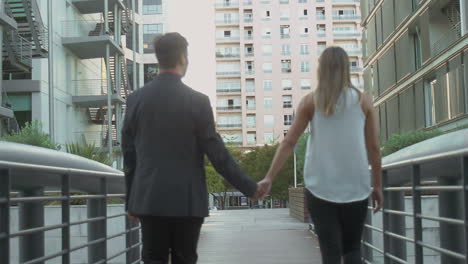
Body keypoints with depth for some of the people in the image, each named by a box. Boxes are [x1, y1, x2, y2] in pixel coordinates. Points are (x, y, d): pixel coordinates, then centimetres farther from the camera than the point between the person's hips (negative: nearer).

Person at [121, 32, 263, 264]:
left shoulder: (136, 99, 2)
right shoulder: (197, 101, -7)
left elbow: (129, 154, 7)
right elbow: (216, 153, -6)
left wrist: (131, 201, 16)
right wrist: (249, 188, 5)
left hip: (149, 199, 2)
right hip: (187, 201, -2)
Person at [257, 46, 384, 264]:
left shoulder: (311, 101, 1)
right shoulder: (363, 100, 3)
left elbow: (288, 143, -3)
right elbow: (373, 148, 4)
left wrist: (270, 177, 1)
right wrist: (377, 186, 12)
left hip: (321, 187, -1)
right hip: (356, 187, 1)